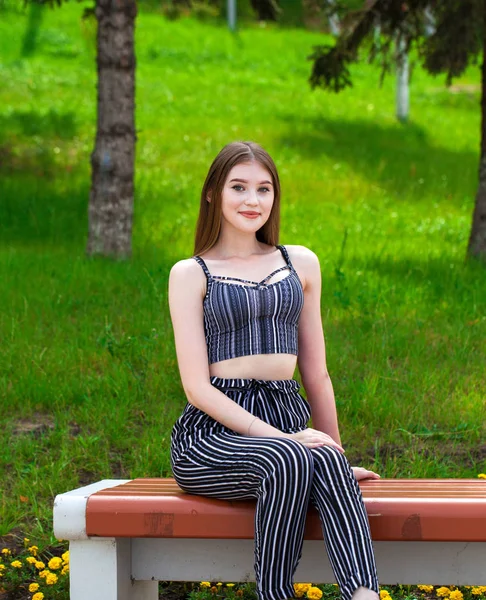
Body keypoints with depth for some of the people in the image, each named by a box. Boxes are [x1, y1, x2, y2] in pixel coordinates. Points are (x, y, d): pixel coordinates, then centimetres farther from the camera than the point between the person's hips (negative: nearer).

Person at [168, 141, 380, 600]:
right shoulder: (190, 274, 6)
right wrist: (282, 439, -14)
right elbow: (198, 387, -3)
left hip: (288, 417, 3)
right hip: (212, 434, -2)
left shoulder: (301, 264, 18)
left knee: (326, 460, -35)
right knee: (289, 461, -37)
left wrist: (336, 451, 23)